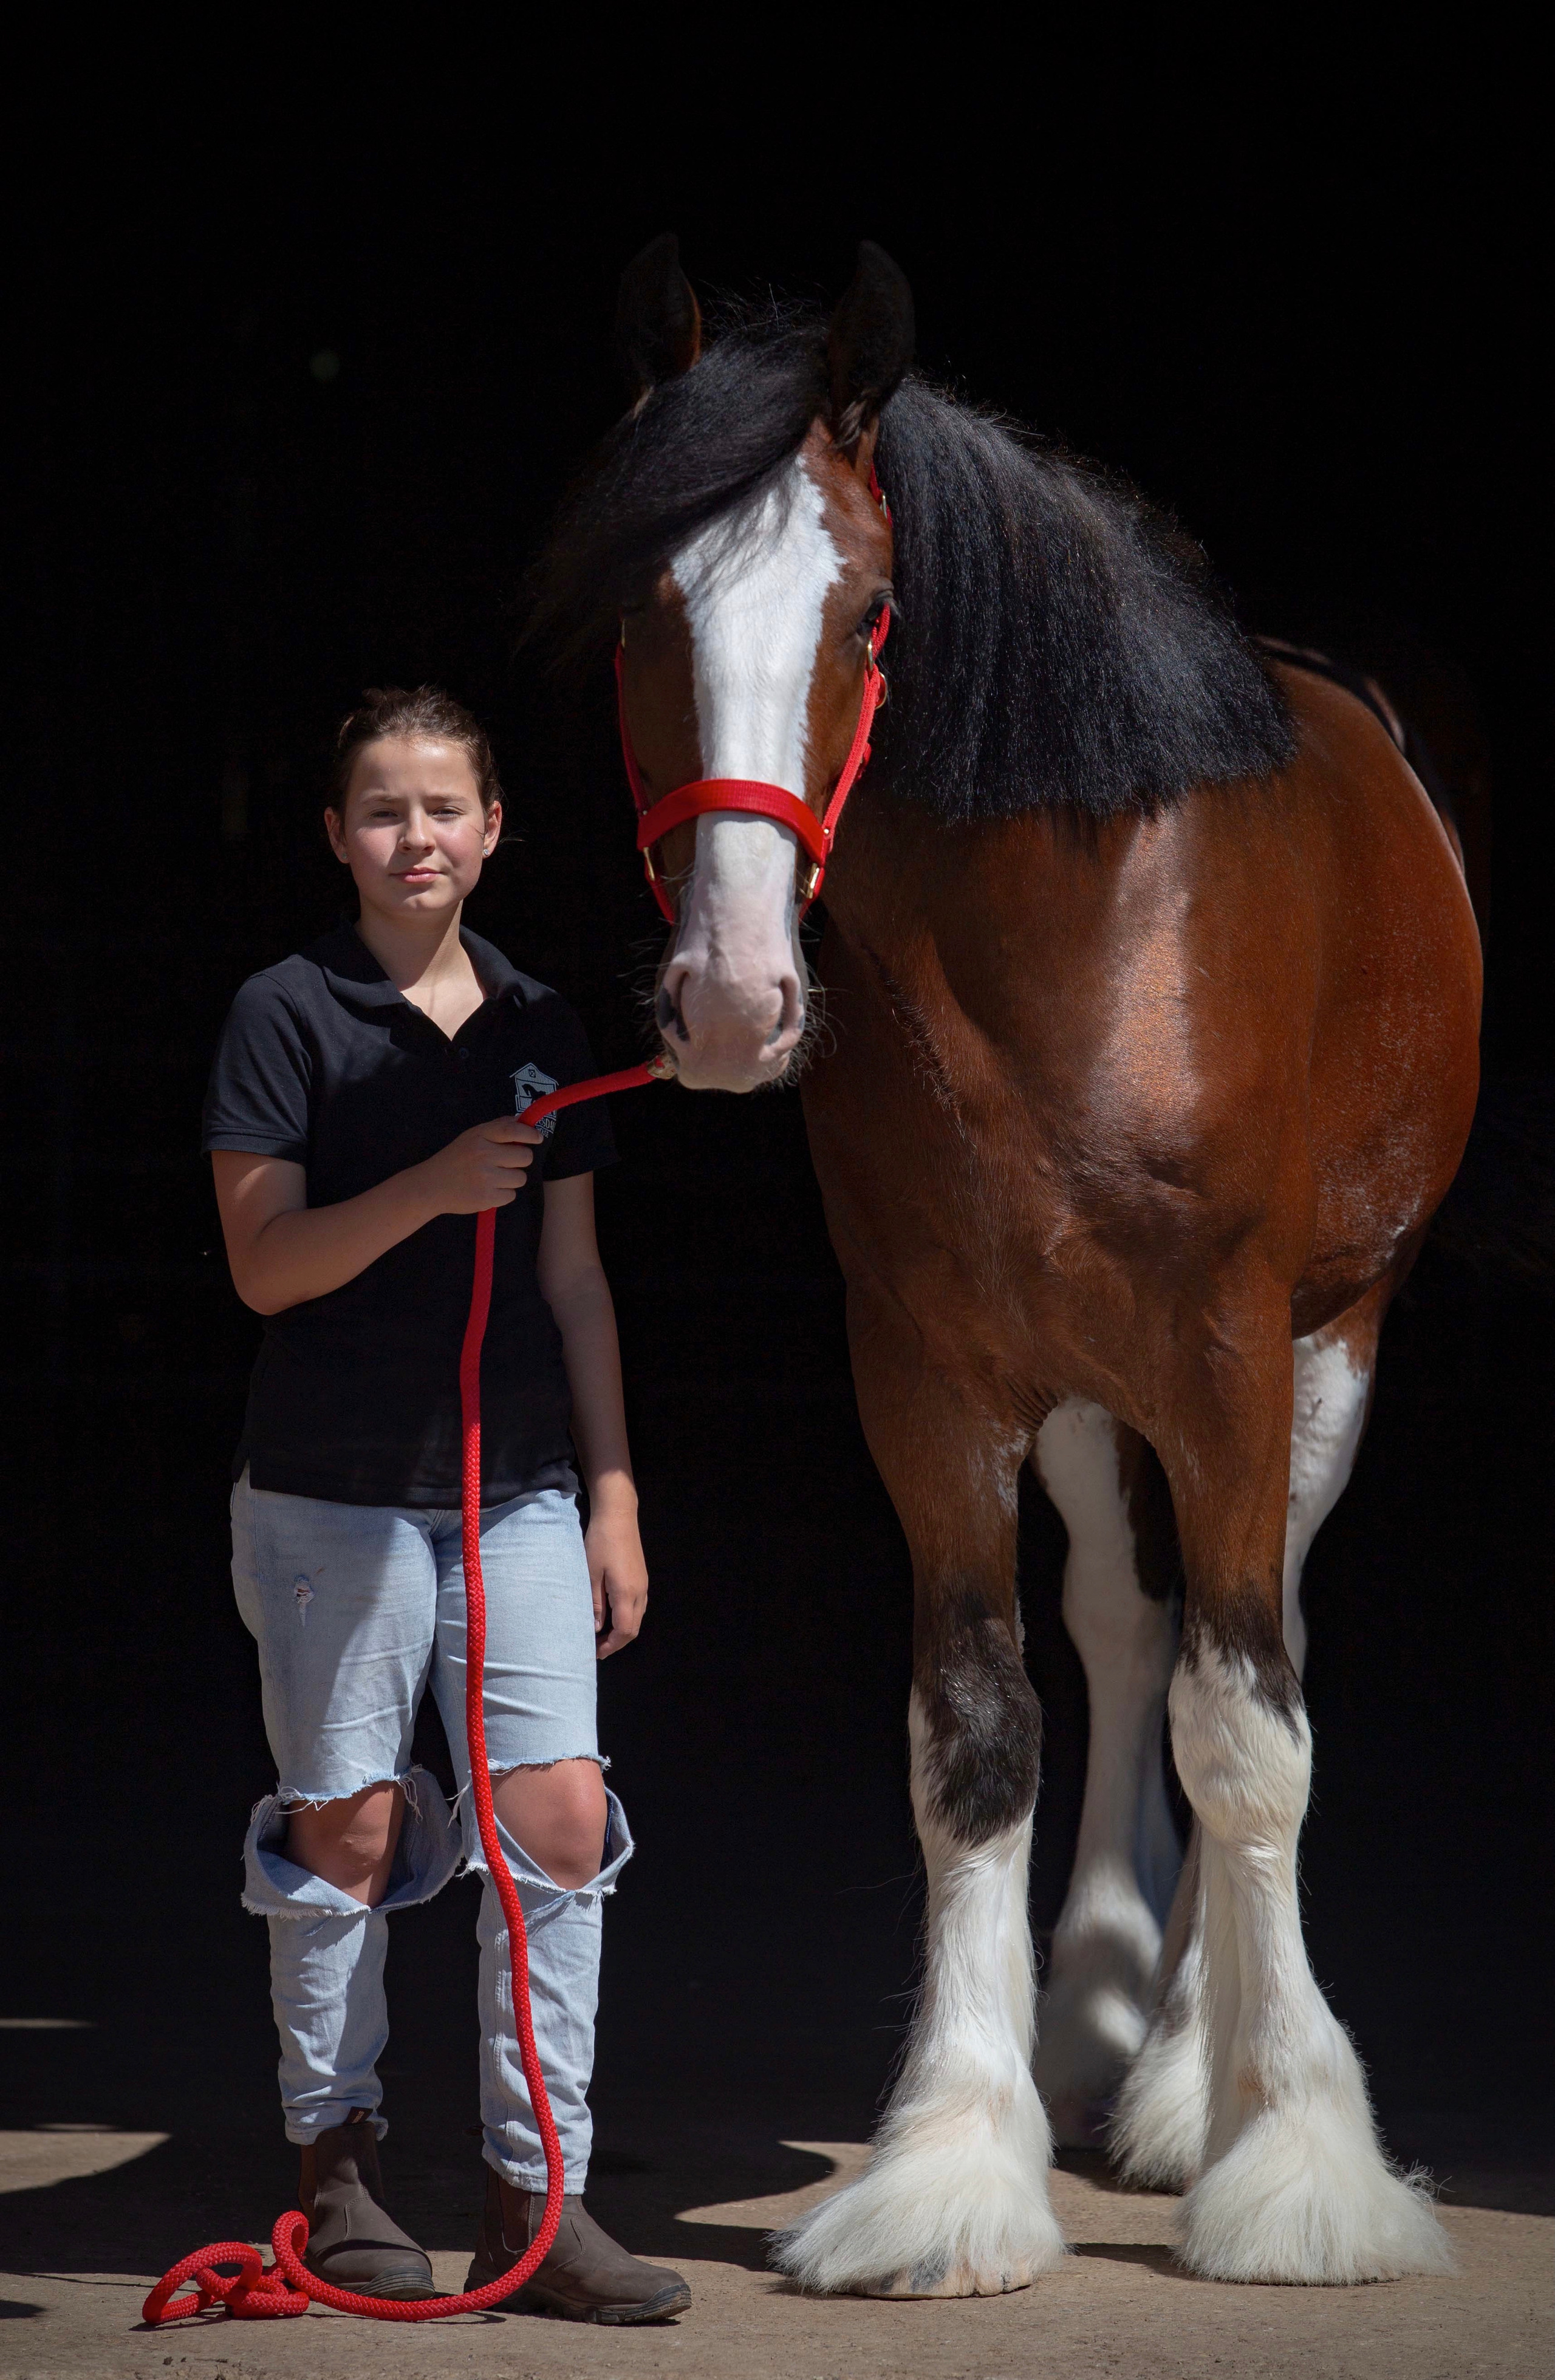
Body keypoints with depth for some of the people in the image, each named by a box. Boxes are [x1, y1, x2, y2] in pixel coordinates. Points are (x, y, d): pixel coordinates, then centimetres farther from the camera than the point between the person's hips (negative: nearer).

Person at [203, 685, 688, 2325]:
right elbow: (264, 1265, -9)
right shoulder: (287, 1016, -3)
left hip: (521, 1486, 4)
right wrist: (432, 1188, -23)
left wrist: (615, 1496, 10)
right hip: (333, 1492, -3)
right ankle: (336, 2164, 21)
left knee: (564, 1821, -5)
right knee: (349, 1829, 3)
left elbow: (574, 1277, 13)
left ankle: (535, 2201, 2)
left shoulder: (539, 1029, 10)